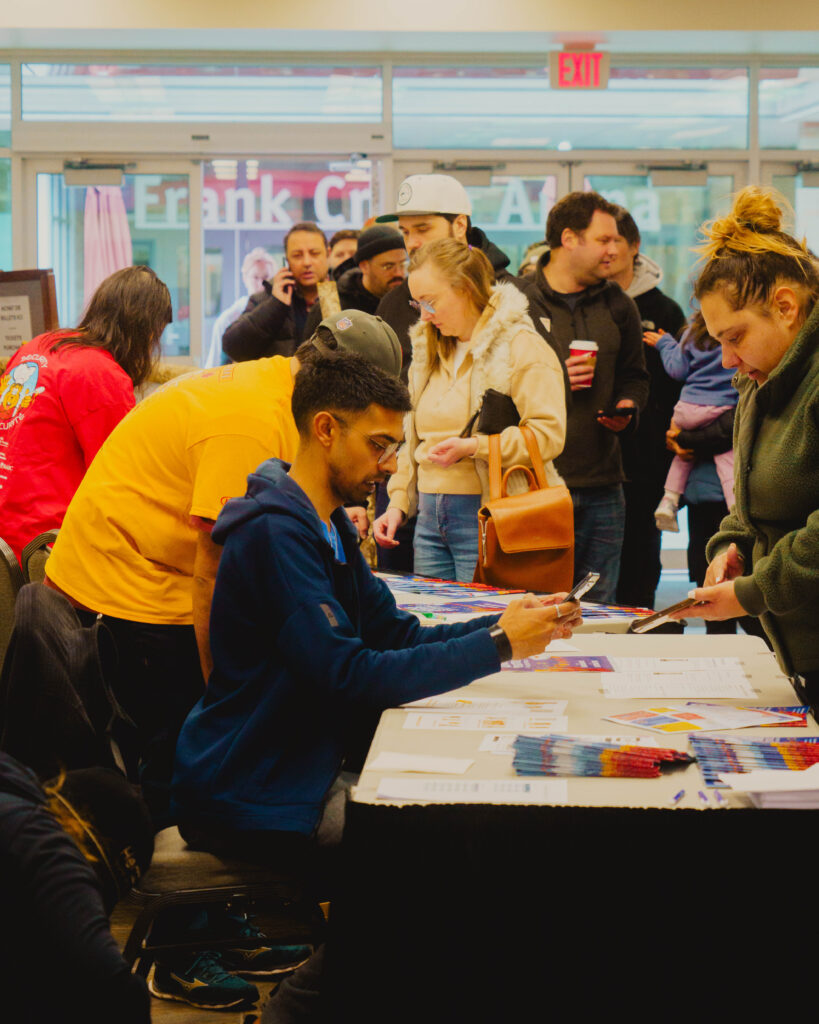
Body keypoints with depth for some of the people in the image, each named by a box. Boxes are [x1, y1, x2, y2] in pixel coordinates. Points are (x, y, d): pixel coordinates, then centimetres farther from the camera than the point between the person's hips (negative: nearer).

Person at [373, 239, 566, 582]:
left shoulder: (522, 347, -6)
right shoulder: (429, 350, 18)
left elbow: (548, 434, -16)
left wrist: (473, 446, -24)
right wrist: (398, 503, 14)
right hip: (430, 519, 7)